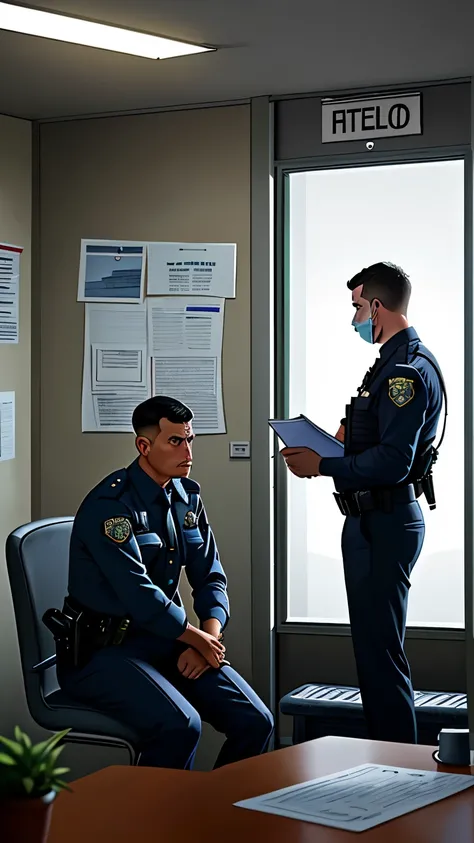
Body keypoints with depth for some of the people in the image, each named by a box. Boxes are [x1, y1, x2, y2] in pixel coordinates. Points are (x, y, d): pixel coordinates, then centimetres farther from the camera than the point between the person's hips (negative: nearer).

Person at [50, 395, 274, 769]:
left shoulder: (188, 497, 9)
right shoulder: (110, 504, -16)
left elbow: (211, 578, 10)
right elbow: (137, 592, -22)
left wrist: (209, 639, -9)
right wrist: (201, 640, -12)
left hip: (166, 640, 7)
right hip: (102, 649, -7)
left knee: (255, 721, -10)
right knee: (179, 725, -32)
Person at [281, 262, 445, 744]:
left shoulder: (406, 370, -17)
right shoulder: (397, 363, 18)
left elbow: (392, 462, -24)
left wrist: (321, 465, -17)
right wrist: (342, 443, 9)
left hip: (384, 523, -11)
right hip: (375, 520, 11)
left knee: (380, 652, -8)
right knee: (375, 647, 16)